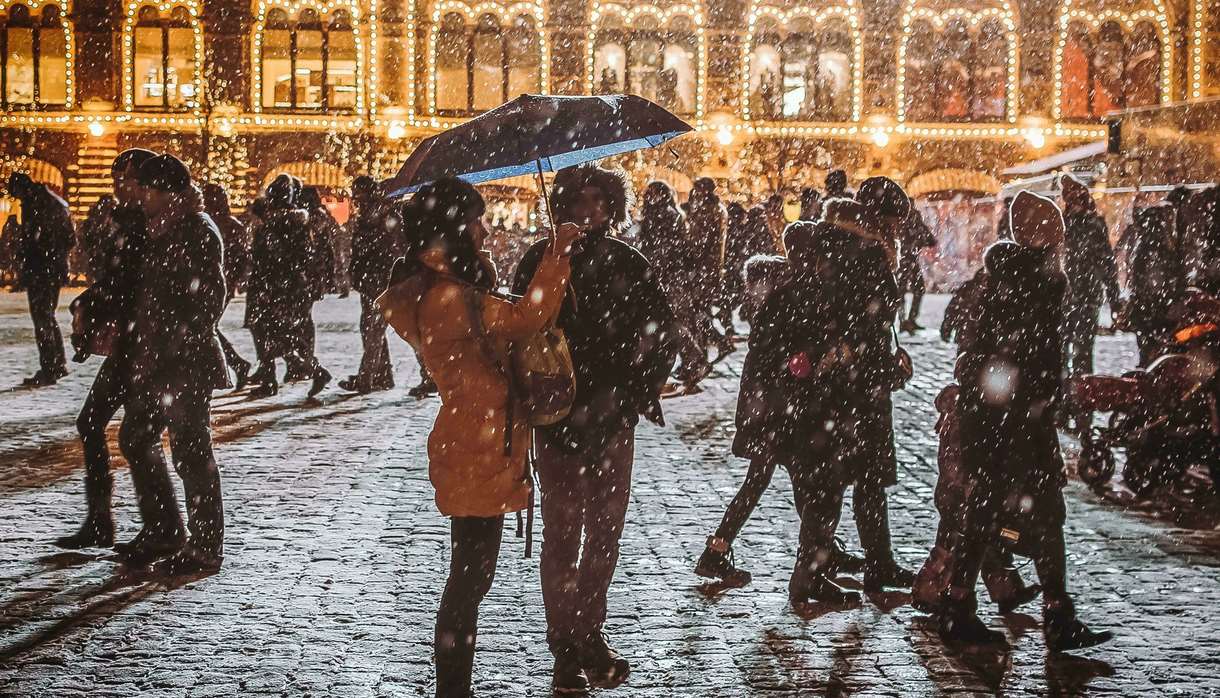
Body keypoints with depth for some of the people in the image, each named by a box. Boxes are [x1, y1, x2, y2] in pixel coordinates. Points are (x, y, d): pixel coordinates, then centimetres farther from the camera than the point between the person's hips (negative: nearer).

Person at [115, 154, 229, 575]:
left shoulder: (198, 231, -12)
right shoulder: (163, 230, 15)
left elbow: (210, 297, -17)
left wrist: (181, 346, -19)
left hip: (186, 360, -10)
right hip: (154, 358, 10)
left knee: (190, 449, -3)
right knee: (135, 438, 15)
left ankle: (205, 548, 6)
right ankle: (162, 531, 27)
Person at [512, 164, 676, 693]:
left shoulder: (628, 264, 4)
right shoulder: (540, 261, 0)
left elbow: (660, 332, 7)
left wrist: (639, 391, -2)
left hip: (613, 417, 2)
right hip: (558, 417, -2)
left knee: (605, 534, 9)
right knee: (562, 535, 0)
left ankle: (587, 636, 23)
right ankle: (567, 649, 8)